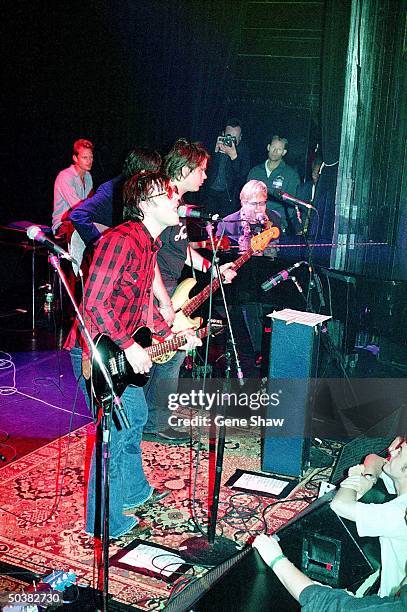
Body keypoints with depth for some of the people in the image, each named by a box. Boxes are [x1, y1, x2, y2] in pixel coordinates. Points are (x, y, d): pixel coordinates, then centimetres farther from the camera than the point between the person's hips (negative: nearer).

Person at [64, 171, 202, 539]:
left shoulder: (150, 243, 9)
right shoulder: (120, 241, -23)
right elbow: (95, 302, -26)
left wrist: (171, 335, 14)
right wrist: (130, 347, -24)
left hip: (124, 349, 11)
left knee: (136, 415, 23)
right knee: (115, 431, -3)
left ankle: (133, 490, 44)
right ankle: (106, 522, 13)